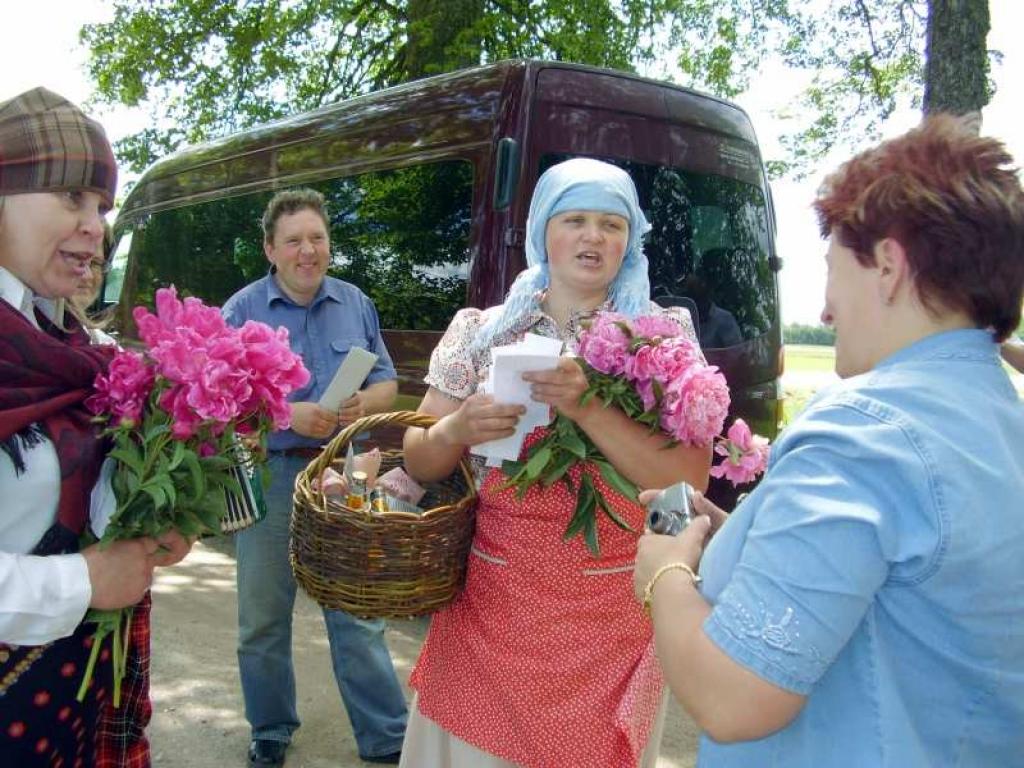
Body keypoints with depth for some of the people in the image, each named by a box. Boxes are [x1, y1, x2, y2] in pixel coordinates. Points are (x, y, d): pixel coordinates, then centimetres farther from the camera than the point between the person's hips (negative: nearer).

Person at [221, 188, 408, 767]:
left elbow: (388, 384, 8)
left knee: (358, 611, 5)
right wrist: (289, 415, -21)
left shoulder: (356, 304, 7)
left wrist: (365, 404, -15)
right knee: (264, 616, 12)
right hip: (268, 475, -1)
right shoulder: (242, 310, -1)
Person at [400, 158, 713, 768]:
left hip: (613, 616, -1)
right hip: (492, 604, 2)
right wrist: (456, 430, -17)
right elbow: (420, 462, 5)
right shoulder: (482, 331, 2)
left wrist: (587, 408, -25)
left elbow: (690, 478, -13)